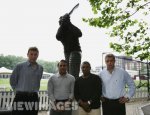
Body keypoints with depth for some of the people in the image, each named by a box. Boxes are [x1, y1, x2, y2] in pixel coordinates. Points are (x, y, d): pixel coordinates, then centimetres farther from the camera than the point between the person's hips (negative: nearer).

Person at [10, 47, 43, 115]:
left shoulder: (40, 68, 6)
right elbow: (12, 81, 4)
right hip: (21, 97, -3)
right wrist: (18, 91, 7)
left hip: (34, 98, 4)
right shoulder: (20, 66, -5)